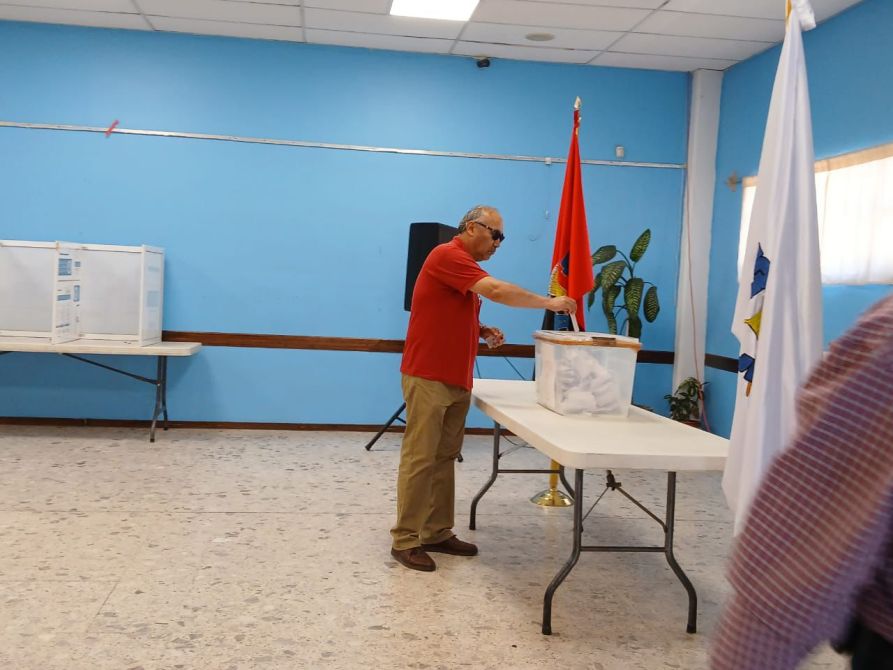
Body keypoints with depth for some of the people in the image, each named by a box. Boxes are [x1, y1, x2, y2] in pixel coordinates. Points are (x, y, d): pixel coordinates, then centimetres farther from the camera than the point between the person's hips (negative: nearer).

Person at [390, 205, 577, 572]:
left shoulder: (466, 266, 19)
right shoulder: (448, 256, -14)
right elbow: (497, 290, -25)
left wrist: (484, 332, 7)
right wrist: (548, 302, -16)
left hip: (456, 380, 10)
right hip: (428, 378, -10)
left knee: (445, 458, 11)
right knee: (419, 459, -5)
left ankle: (437, 533, 19)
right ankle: (405, 540, 2)